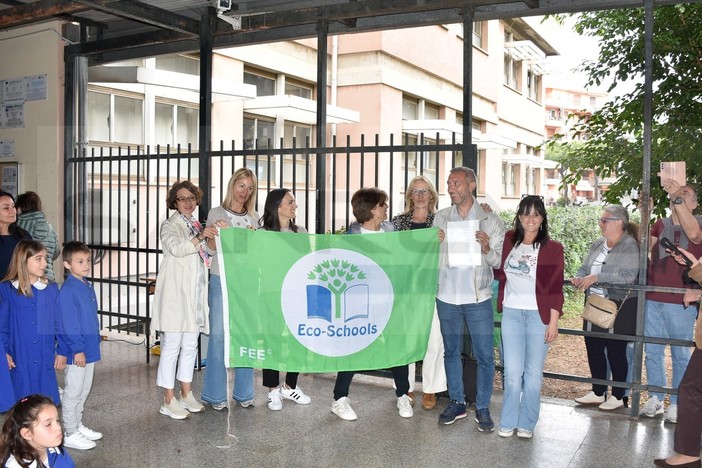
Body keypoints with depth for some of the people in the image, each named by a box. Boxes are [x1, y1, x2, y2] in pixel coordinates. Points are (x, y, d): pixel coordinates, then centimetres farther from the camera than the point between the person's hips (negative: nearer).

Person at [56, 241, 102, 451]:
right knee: (73, 393, 3)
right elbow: (68, 324, -20)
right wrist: (77, 349, -20)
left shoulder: (88, 287, 9)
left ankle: (79, 426, 32)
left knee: (83, 392, 19)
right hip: (76, 352, -9)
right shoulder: (68, 290, -18)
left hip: (89, 349, 9)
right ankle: (71, 434, 14)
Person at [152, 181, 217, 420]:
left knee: (190, 345, 13)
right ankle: (168, 401, 2)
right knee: (172, 345, -5)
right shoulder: (170, 225, -2)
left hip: (195, 293, 7)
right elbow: (176, 248, -22)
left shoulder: (197, 225, 18)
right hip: (175, 293, -7)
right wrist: (200, 237, -32)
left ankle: (186, 394, 24)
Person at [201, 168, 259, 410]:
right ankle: (216, 394, 10)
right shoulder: (216, 214, 0)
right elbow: (210, 251, -1)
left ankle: (243, 392, 18)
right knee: (218, 336, -2)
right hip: (221, 282, -3)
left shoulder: (253, 218, 12)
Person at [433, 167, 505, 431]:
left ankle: (482, 408, 16)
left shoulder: (490, 220, -1)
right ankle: (456, 402, 27)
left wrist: (487, 249, -22)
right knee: (451, 351, 13)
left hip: (478, 299, -2)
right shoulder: (440, 218, 6)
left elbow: (499, 261, -2)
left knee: (484, 355, 2)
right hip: (447, 297, 3)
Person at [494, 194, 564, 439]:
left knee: (533, 372, 6)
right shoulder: (508, 241, 4)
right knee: (513, 371, 3)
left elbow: (556, 288, -4)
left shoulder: (552, 248, -4)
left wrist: (553, 322, -8)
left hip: (539, 315, -2)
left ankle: (527, 423, 19)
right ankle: (508, 422, 16)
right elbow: (499, 273, 15)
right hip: (511, 313, 2)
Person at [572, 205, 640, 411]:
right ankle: (597, 392, 26)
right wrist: (578, 278, -9)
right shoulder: (597, 245, 11)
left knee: (616, 352, 4)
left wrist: (596, 277, -27)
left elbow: (628, 275, -23)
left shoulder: (629, 245, -12)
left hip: (619, 308, -7)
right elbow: (584, 268, 14)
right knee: (593, 349, 12)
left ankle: (618, 396, 19)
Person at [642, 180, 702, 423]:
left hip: (681, 302, -4)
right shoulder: (661, 224, 12)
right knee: (652, 351, 9)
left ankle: (677, 403, 15)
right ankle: (655, 398, 21)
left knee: (680, 354, 5)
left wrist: (677, 197, -29)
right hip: (653, 298, 4)